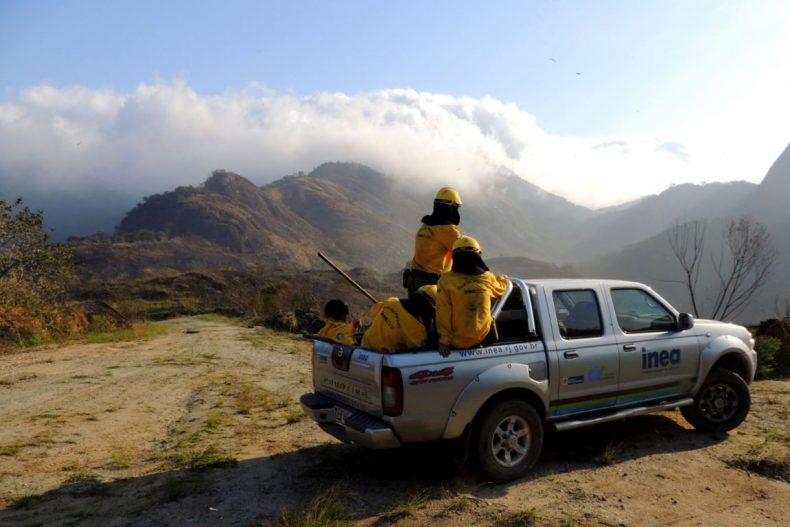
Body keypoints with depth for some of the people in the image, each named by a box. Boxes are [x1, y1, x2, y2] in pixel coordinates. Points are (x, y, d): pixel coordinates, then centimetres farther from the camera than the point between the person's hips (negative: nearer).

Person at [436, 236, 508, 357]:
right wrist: (502, 280, 42)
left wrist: (444, 340, -7)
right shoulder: (487, 278, -5)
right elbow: (500, 288, 18)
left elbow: (443, 313, -15)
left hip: (457, 341, -2)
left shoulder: (447, 280, -15)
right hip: (482, 337, 3)